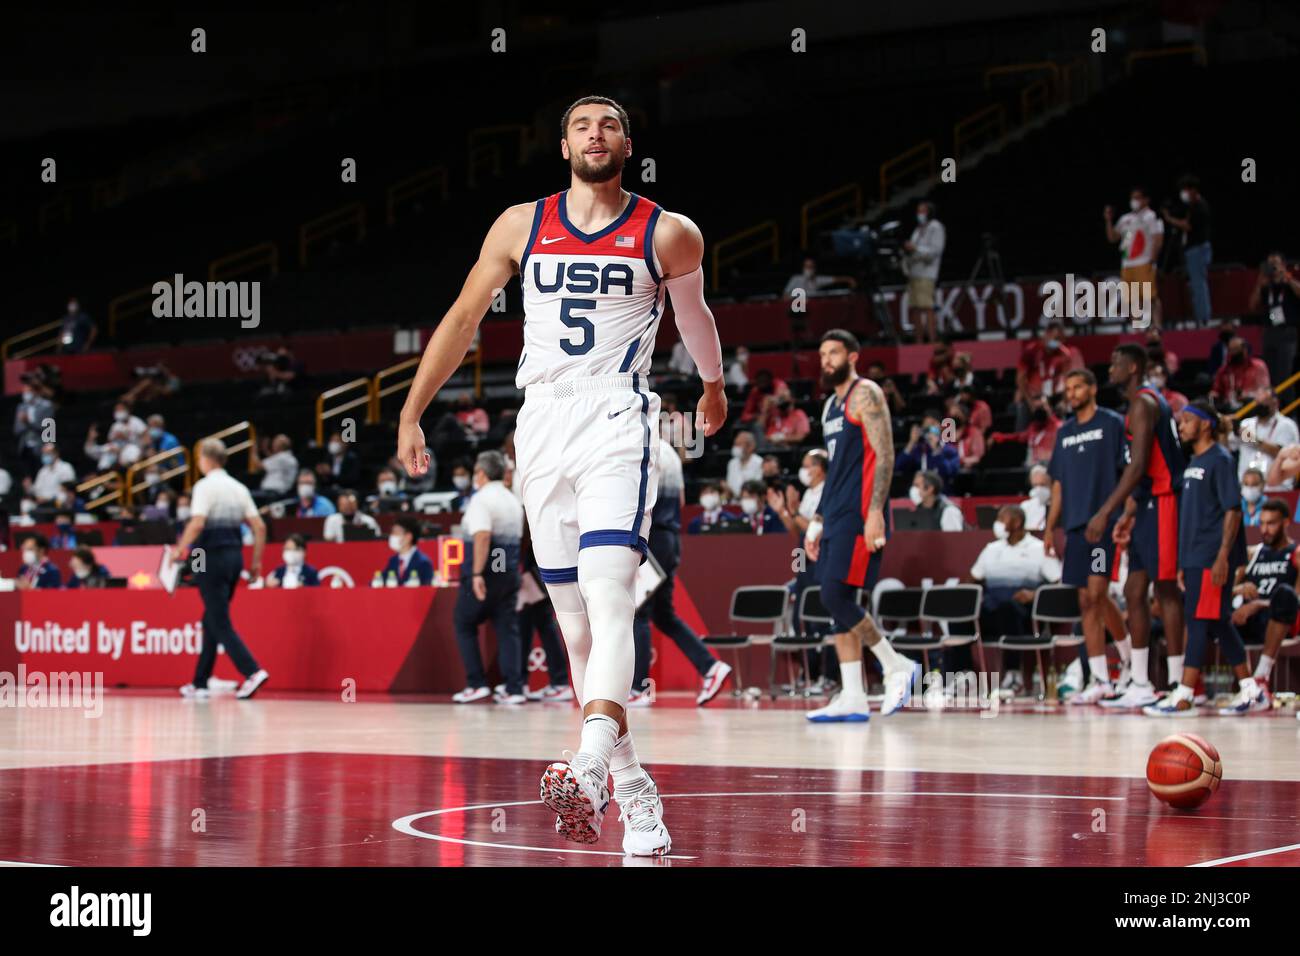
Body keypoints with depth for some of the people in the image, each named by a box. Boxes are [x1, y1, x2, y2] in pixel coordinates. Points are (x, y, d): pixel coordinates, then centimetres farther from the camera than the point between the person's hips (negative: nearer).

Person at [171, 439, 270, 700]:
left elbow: (197, 522, -22)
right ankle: (200, 683, 18)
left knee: (220, 624, -6)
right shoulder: (239, 488, 12)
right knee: (211, 621, 15)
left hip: (212, 558, -7)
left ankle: (252, 671, -22)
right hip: (234, 556, 7)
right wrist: (256, 561, 13)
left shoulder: (205, 486, -9)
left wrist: (180, 549, -10)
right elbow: (259, 526, 8)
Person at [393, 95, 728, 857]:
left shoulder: (668, 235, 3)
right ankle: (634, 791, 13)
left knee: (608, 598, -23)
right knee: (575, 622, 5)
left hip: (617, 427, -4)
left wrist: (714, 386, 38)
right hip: (542, 426, 4)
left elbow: (693, 313, 22)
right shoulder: (521, 227, 8)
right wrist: (412, 413, 11)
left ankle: (590, 769, -40)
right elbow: (464, 318, 14)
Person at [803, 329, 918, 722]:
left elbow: (884, 457, -14)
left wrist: (875, 512, -23)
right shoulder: (831, 405, 22)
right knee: (838, 603, 4)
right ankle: (852, 698, 3)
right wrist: (817, 521, 21)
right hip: (837, 514, 9)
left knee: (835, 596, -15)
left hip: (861, 513, -9)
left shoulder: (865, 394, -6)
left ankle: (898, 667, -4)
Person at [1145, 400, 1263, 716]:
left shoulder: (1220, 460, -9)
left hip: (1212, 559, -9)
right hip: (1194, 557, 9)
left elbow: (1233, 510, -15)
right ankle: (1250, 690, 17)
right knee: (1219, 624, 11)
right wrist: (1183, 563, 20)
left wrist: (1223, 557, -21)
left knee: (1200, 621, -10)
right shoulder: (1193, 463, 18)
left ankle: (1183, 698, -13)